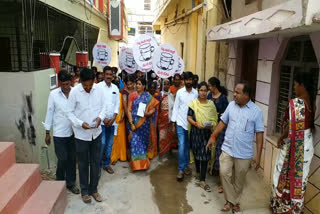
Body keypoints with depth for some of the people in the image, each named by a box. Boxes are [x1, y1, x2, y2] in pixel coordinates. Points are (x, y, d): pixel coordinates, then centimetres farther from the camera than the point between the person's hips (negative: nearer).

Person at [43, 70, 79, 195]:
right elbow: (50, 113, -1)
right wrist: (47, 133, 2)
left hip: (73, 132, 2)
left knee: (72, 159, 11)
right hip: (59, 133, -1)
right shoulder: (53, 94, -6)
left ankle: (71, 183, 28)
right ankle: (59, 182, 30)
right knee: (63, 159, 5)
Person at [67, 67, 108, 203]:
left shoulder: (98, 90, -5)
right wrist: (80, 123, -23)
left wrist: (100, 117, -15)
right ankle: (84, 191, 29)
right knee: (83, 164, 11)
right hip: (81, 134, -3)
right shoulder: (74, 92, -14)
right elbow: (70, 112, -8)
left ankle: (94, 189, 31)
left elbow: (104, 106, 4)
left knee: (96, 162, 13)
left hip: (96, 132, 3)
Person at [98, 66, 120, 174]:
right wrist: (103, 118, -10)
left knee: (109, 143, 10)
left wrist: (114, 117, -2)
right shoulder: (98, 86, -7)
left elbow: (117, 103, 9)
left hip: (112, 120, 4)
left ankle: (106, 164, 25)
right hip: (101, 120, -4)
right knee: (102, 143, -6)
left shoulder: (115, 87, 7)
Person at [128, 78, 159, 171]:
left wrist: (148, 113, -20)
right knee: (134, 141, -3)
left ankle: (143, 162, 24)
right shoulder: (132, 95, 2)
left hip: (144, 123, 0)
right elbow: (129, 110, -1)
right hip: (134, 122, 0)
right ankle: (136, 163, 9)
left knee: (143, 141, 8)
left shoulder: (148, 96, 2)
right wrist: (131, 123, -9)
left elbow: (153, 108, 2)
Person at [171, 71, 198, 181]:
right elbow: (176, 108, 0)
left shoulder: (196, 93, -1)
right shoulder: (179, 92, -2)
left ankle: (186, 165, 28)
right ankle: (181, 169, 4)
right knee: (181, 146, -5)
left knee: (188, 146, 13)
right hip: (181, 123, -1)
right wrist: (173, 123, -1)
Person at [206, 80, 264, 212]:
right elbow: (223, 122, 11)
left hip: (244, 153, -2)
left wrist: (258, 155, -8)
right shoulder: (231, 105, 1)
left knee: (239, 180, 10)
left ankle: (234, 201, 31)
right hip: (227, 149, 2)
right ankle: (230, 200, 13)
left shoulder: (256, 111, -8)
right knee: (224, 173, -6)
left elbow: (259, 134, -7)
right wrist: (213, 136, 8)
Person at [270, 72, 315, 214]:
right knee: (300, 176, 18)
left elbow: (291, 128, -19)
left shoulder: (295, 103, -22)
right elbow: (309, 124, 6)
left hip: (294, 145, -6)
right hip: (307, 144, 7)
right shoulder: (312, 102, -1)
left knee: (286, 175, 10)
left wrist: (281, 138, -4)